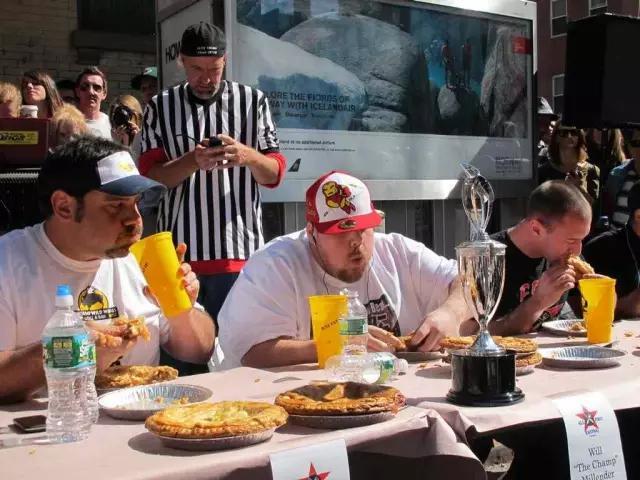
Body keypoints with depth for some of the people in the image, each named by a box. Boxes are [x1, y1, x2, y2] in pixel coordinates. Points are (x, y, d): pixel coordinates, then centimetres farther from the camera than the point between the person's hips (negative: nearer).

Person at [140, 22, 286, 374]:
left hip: (239, 249, 0)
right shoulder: (160, 107, 8)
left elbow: (275, 173, 6)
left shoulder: (253, 102, 7)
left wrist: (247, 155, -17)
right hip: (179, 250, 0)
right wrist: (193, 160, -18)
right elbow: (150, 174, 1)